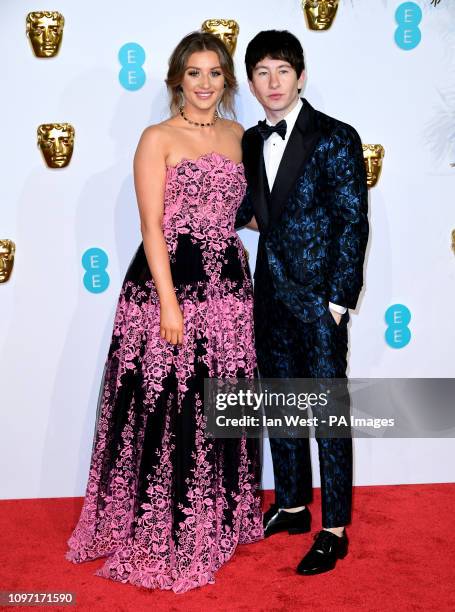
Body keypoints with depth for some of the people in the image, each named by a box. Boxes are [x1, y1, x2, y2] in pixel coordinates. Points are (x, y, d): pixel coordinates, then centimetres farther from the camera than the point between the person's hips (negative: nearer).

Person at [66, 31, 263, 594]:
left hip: (227, 284, 6)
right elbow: (151, 226, -10)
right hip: (168, 280, -5)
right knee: (165, 407, -1)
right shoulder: (158, 138, -3)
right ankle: (160, 536, 15)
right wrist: (169, 302, -17)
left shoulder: (238, 136, 14)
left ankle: (216, 520, 30)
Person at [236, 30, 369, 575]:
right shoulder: (251, 142, 9)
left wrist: (338, 300, -14)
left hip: (318, 299, -6)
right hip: (272, 297, 6)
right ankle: (291, 505, 32)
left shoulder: (335, 139, -8)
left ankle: (334, 530, 15)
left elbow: (353, 223, -11)